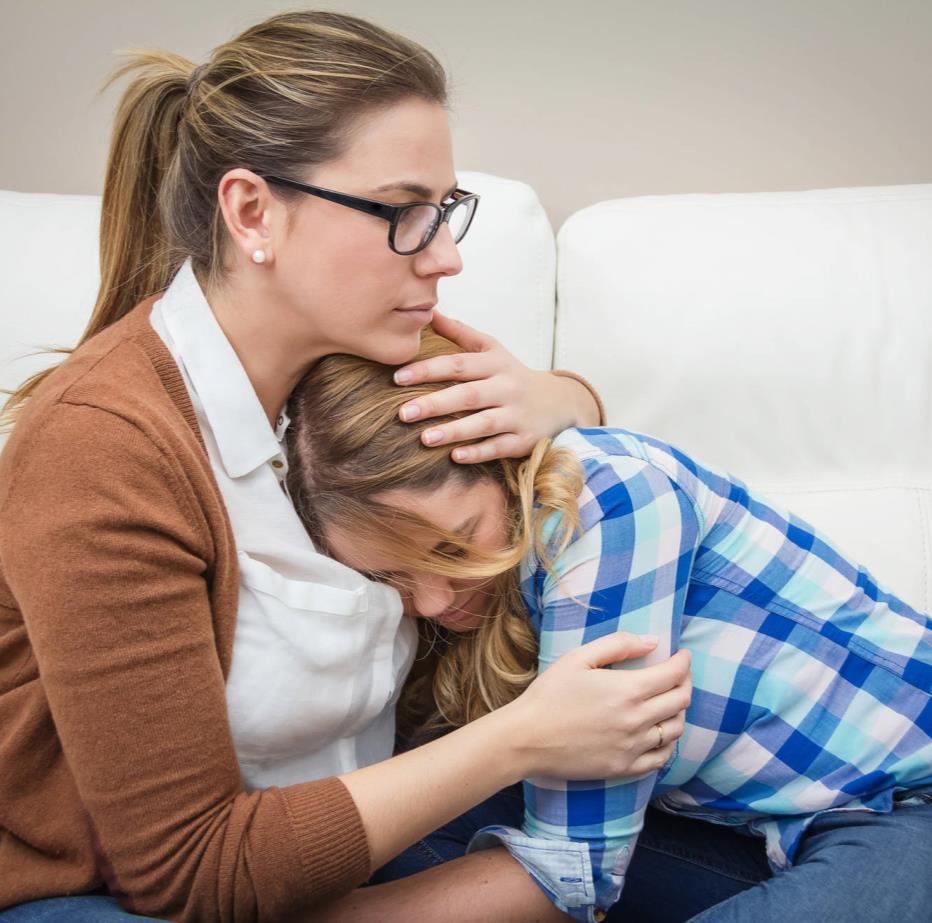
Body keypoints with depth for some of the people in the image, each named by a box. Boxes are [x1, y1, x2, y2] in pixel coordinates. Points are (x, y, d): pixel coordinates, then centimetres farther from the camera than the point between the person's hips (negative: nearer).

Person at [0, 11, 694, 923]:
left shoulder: (353, 360, -5)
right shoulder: (104, 446, -25)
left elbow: (584, 406, 14)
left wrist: (545, 401, -11)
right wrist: (520, 740, -27)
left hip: (338, 839, 6)